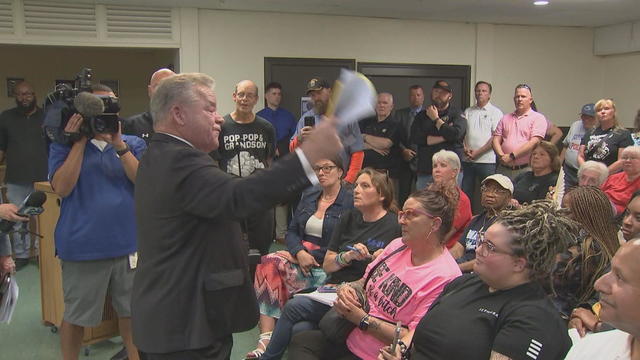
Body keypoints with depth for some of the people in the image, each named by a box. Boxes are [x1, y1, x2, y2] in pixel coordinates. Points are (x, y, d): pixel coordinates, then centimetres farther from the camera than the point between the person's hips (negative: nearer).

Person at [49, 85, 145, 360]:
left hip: (127, 243, 2)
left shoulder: (132, 143, 5)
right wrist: (79, 142, -13)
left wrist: (119, 145, -17)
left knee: (131, 311, 15)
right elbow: (62, 188, -12)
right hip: (82, 246, -2)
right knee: (75, 316, 13)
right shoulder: (64, 145, 1)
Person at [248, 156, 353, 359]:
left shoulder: (351, 201, -5)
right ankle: (266, 339, -30)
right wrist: (300, 252, -8)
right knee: (268, 264, -25)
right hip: (299, 257, 6)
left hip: (328, 267, -6)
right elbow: (291, 232, 12)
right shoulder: (308, 197, 16)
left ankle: (269, 339, -22)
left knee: (271, 265, -26)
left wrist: (311, 255, -11)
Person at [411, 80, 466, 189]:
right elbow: (415, 138, -3)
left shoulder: (457, 114, 7)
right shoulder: (422, 115, 14)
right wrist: (444, 137, -7)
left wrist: (436, 119, -1)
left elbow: (455, 134, -14)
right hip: (425, 172, 2)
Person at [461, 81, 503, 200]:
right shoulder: (468, 112, 15)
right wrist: (465, 149, -7)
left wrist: (477, 152, -12)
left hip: (487, 160, -4)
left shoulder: (495, 112, 2)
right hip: (467, 160, 4)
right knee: (465, 193, 5)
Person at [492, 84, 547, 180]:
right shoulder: (505, 118, 19)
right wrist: (502, 155, -9)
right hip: (504, 169, 4)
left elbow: (534, 143, -10)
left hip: (526, 169, -4)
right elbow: (496, 139, 11)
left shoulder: (538, 118, 2)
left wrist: (512, 156, -14)